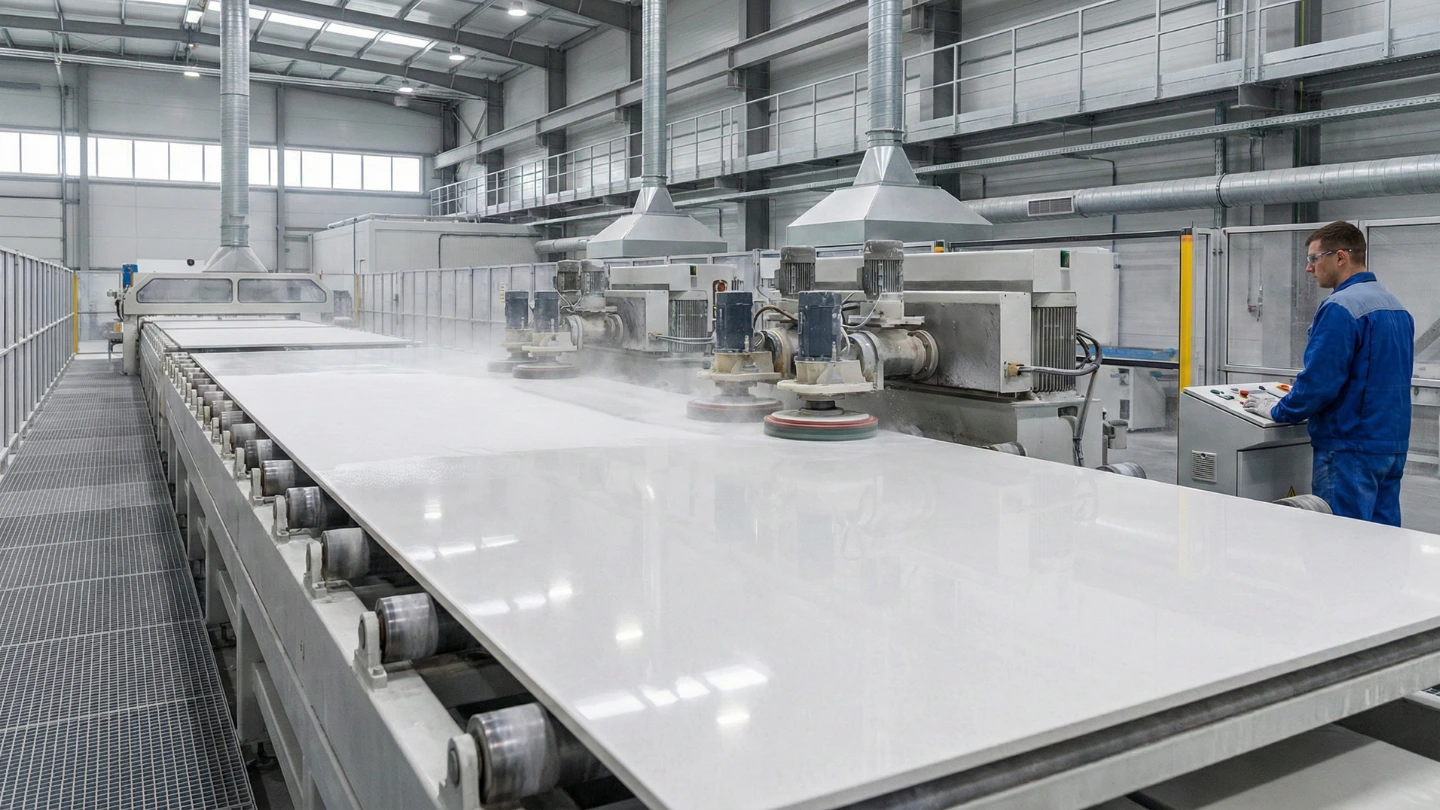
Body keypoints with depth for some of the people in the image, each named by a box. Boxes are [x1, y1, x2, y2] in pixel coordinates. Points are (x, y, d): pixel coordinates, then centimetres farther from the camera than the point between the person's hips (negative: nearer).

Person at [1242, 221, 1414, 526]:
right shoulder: (1395, 305, 13)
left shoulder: (1341, 308, -17)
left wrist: (1279, 411, -4)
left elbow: (1319, 380, -20)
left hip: (1350, 446, -9)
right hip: (1393, 443, 9)